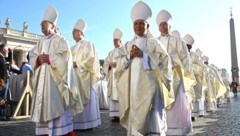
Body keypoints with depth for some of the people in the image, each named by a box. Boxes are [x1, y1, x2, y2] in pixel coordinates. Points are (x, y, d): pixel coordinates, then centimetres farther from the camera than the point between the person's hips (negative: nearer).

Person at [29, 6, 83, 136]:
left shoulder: (60, 40, 1)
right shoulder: (40, 42, 20)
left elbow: (65, 58, -10)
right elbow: (32, 57, 13)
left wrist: (49, 58, -16)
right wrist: (38, 59, -9)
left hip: (55, 78, -6)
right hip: (42, 78, 7)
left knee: (58, 105, -9)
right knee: (43, 105, 5)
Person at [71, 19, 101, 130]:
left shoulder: (87, 43, 0)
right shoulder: (73, 47, 22)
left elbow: (91, 59, -13)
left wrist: (77, 64, -17)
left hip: (84, 76, -7)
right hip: (74, 76, 7)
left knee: (84, 98, -7)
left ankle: (86, 123, -1)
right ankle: (77, 123, 7)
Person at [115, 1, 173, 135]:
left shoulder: (154, 43, 4)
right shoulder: (128, 45, 16)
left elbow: (165, 62, -7)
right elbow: (119, 66, 12)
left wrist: (143, 55, -13)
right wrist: (129, 56, -7)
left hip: (149, 86, -4)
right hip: (132, 87, 4)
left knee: (151, 119, -8)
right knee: (135, 119, 5)